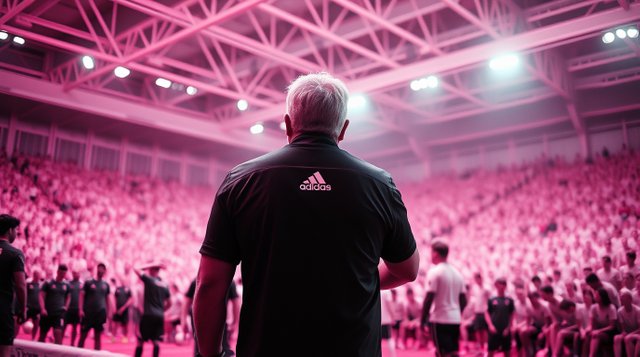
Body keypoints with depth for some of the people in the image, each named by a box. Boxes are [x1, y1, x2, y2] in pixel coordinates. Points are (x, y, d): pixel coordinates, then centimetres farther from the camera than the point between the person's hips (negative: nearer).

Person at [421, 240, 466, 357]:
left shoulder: (434, 272, -11)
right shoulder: (456, 273, 11)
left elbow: (429, 298, -15)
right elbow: (463, 301, 13)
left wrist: (423, 320, -9)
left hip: (439, 320, -7)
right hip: (455, 320, 7)